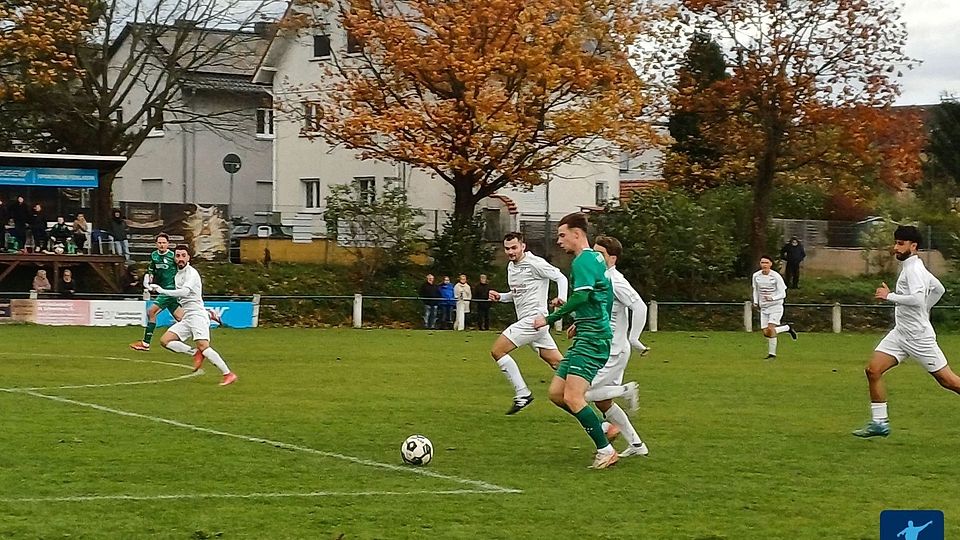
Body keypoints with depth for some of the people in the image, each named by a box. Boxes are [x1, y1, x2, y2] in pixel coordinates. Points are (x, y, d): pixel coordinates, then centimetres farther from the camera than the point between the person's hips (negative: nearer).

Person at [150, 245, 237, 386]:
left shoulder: (191, 273, -9)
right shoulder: (178, 275, 19)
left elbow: (184, 292, -25)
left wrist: (161, 290, -25)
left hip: (197, 315, -9)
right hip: (186, 318, 9)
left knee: (203, 346, -23)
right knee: (165, 340, -4)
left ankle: (228, 374, -21)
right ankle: (196, 353, 0)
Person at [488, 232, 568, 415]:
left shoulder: (534, 263, -11)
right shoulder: (511, 266, 16)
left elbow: (560, 277, -10)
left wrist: (562, 298, -27)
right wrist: (500, 297, 9)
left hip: (534, 318, -9)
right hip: (525, 320, 9)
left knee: (497, 350, -11)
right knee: (557, 363, 9)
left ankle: (522, 394, -8)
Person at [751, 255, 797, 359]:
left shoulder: (776, 277, -14)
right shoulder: (756, 276, 0)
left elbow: (783, 294, -13)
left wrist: (772, 298, -31)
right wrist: (755, 301, 5)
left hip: (776, 306, -5)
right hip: (764, 308, 5)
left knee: (770, 329, -21)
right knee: (765, 332, -2)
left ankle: (772, 353, -3)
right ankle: (787, 328, 22)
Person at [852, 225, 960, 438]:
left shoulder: (914, 269, -15)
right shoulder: (909, 267, 13)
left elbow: (917, 299, -31)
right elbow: (938, 289, 26)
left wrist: (890, 296, -22)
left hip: (919, 335, -10)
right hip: (900, 332, 10)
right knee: (873, 370, -2)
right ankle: (879, 422, 3)